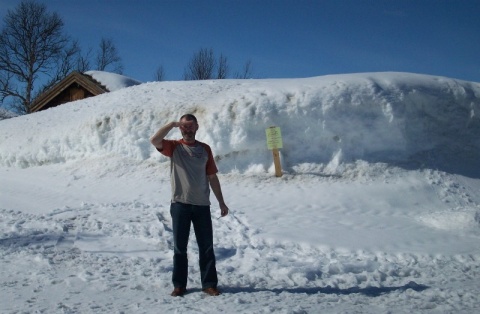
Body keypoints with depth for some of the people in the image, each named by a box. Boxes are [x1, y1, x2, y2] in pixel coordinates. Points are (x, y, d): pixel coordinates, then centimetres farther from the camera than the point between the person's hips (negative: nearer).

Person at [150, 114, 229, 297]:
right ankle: (179, 285, 14)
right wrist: (173, 124, -16)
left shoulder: (205, 149, 9)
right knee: (180, 247, 5)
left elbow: (212, 177, 11)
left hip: (202, 205, 2)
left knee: (206, 246, 4)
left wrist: (221, 202, 9)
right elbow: (154, 141, -18)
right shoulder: (174, 147, 2)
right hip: (180, 204, -2)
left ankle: (209, 284, 12)